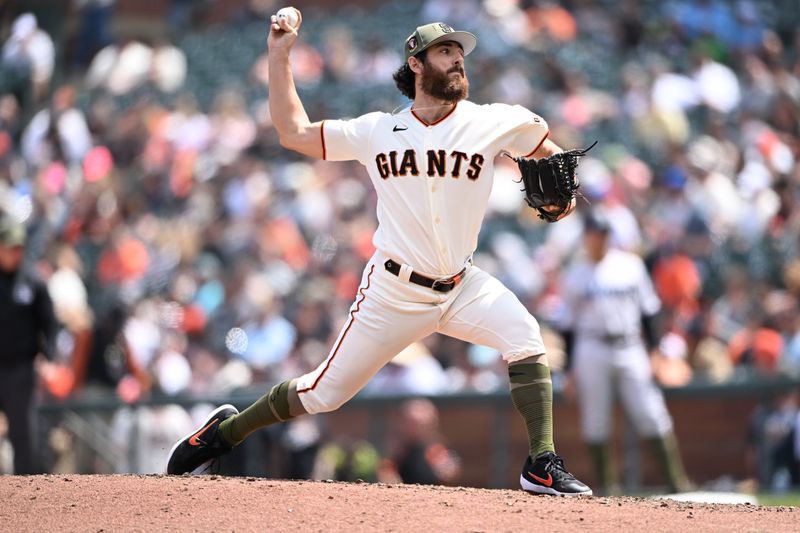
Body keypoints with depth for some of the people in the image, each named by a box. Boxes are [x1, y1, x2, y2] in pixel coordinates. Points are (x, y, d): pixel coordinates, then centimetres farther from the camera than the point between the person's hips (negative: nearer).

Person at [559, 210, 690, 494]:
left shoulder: (631, 265, 9)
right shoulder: (575, 275, 7)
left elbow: (648, 310, 10)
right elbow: (568, 325, 8)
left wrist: (653, 348, 2)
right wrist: (569, 369, 3)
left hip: (630, 347, 0)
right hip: (591, 350, 0)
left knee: (651, 414, -6)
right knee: (595, 420, -2)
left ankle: (677, 481, -6)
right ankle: (604, 485, 5)